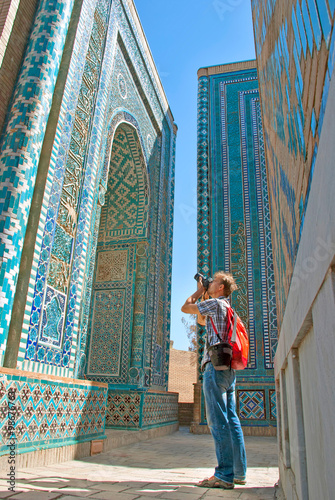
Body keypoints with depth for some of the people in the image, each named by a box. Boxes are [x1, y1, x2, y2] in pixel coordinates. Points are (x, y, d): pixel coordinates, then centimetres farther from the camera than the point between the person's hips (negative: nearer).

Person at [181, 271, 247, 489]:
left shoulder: (215, 303, -5)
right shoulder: (226, 309, 22)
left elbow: (185, 308, -1)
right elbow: (201, 319, 35)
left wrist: (199, 291, 13)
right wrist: (203, 293, 30)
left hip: (216, 365, -9)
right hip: (229, 368, 9)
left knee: (218, 421, -8)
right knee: (231, 420, 9)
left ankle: (225, 475, -5)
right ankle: (239, 472, 14)